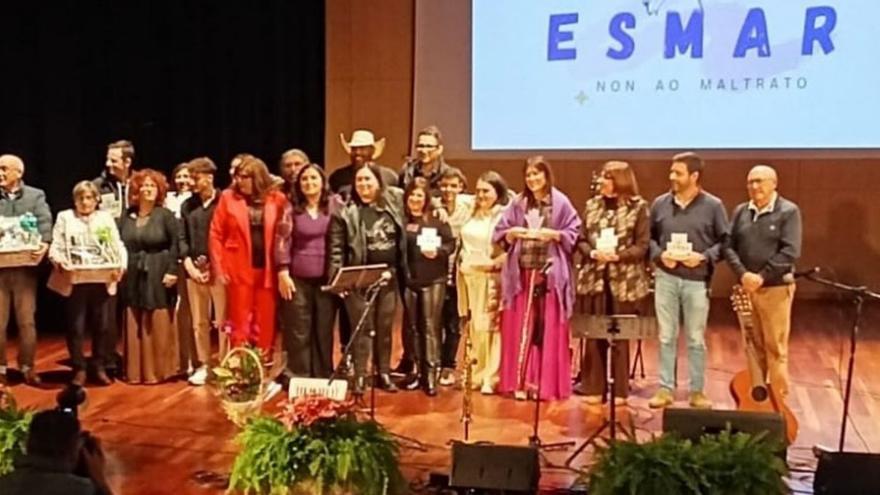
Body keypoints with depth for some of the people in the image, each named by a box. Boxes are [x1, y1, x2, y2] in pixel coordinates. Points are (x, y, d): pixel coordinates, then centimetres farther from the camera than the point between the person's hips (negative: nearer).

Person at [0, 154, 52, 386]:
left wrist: (44, 243, -26)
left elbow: (45, 222, -6)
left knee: (26, 320, 5)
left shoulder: (36, 196, 6)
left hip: (24, 265, -1)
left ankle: (27, 367, 16)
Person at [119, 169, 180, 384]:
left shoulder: (166, 215, -3)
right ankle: (136, 370, 16)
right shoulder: (127, 217, 8)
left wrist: (172, 271, -15)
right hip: (133, 278, 4)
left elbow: (175, 244, -8)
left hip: (157, 278, -4)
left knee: (157, 325, 2)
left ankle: (158, 369, 11)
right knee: (134, 326, 7)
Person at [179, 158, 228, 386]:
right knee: (199, 322, 10)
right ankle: (202, 366, 20)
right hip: (195, 270, 4)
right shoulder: (187, 205, 13)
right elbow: (182, 238, 11)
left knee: (222, 321, -1)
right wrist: (189, 265, -2)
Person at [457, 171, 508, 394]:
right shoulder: (472, 214, 14)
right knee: (471, 326, 9)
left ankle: (490, 377, 2)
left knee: (489, 326, -4)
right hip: (468, 276, 6)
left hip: (490, 278, -6)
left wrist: (495, 262, -21)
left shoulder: (504, 215, -7)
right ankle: (472, 373, 17)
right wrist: (462, 258, 9)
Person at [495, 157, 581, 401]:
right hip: (522, 272, 3)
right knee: (520, 328, 3)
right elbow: (500, 234, 10)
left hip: (550, 273, -3)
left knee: (548, 329, 0)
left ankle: (546, 383, 8)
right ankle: (520, 381, 10)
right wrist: (512, 233, -10)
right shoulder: (518, 203, 9)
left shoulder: (560, 202, 0)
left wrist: (552, 234, -15)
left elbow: (574, 233, -1)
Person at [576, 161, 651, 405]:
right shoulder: (592, 205, 9)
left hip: (624, 281, -3)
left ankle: (620, 390, 15)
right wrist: (593, 253, -11)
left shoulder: (638, 207, -2)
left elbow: (643, 245, -6)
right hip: (594, 278, 3)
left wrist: (617, 256, -18)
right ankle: (594, 388, 16)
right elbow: (581, 239, 9)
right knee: (594, 336, 6)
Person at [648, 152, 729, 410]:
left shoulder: (713, 206, -3)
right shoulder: (660, 204, 4)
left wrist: (704, 257, -16)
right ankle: (665, 389, 16)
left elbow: (725, 242, -1)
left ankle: (697, 391, 17)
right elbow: (649, 237, 11)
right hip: (666, 278, 2)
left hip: (697, 280, -2)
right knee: (666, 336, 7)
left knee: (696, 339, 6)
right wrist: (659, 254, -8)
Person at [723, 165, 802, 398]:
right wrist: (743, 274, -13)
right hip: (746, 287, 5)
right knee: (753, 345, 13)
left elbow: (790, 252, -13)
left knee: (775, 347, 0)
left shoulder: (788, 211, -6)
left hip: (776, 288, -4)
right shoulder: (741, 211, 8)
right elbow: (728, 246, 3)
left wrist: (762, 276, -18)